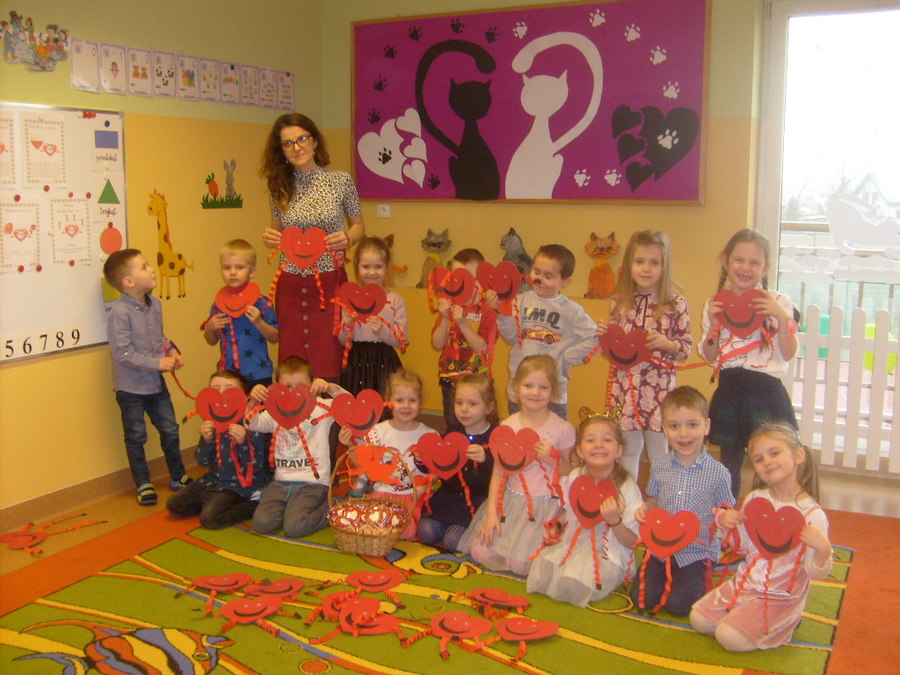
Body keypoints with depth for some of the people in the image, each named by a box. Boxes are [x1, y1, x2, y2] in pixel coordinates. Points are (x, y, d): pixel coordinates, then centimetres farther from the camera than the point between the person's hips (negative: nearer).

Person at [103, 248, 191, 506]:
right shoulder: (119, 312, -21)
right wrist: (157, 363, -22)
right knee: (136, 437, 9)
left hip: (156, 383, 6)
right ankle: (144, 485, 23)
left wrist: (171, 351, -2)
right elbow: (122, 353, -23)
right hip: (131, 387, -6)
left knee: (170, 431, 14)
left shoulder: (155, 304, 1)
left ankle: (178, 477, 31)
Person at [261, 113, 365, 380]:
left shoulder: (341, 181, -3)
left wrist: (346, 237, -13)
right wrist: (270, 238, -4)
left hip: (330, 281, -2)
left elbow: (358, 226, 8)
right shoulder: (280, 187, 5)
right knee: (292, 359, 6)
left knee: (330, 360, -2)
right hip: (290, 285, 3)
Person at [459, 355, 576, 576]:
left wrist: (552, 460, -17)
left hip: (544, 505, -3)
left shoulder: (563, 429, -6)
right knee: (481, 552, -9)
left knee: (520, 564, -14)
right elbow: (498, 471, 2)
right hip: (510, 500, 3)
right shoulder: (508, 426, 2)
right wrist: (491, 512, -5)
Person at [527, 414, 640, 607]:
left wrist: (614, 520, -29)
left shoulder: (627, 488, -15)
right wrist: (555, 527, 0)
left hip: (607, 554, -4)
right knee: (541, 574, -18)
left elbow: (632, 542, -11)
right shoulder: (575, 478, -2)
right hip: (573, 541, 5)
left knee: (572, 585, -27)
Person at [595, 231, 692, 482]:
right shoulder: (619, 302, 3)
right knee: (628, 449, 14)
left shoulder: (676, 304, -6)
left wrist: (664, 342, -19)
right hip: (625, 386, 3)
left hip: (658, 388, -2)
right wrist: (604, 335, -7)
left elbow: (686, 347, -1)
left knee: (658, 453, 10)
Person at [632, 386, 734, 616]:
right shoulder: (659, 466, 0)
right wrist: (645, 508, -8)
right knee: (642, 598, -6)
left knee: (678, 605, -15)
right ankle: (668, 576, 24)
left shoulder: (717, 472, -10)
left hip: (697, 551, -3)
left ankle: (700, 581, 17)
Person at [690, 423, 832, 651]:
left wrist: (823, 548, -38)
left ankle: (787, 619, 7)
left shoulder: (812, 515, -19)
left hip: (779, 596, -6)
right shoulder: (754, 499, -2)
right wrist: (725, 522, -9)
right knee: (699, 619, 0)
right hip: (744, 583, 6)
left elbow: (816, 573, -16)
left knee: (729, 637, -16)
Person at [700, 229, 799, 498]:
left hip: (766, 392, -3)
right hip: (729, 392, 3)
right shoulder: (715, 305, 5)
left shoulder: (777, 303, -3)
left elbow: (788, 354, -5)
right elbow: (709, 357, 5)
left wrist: (782, 317, -17)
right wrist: (713, 324, -10)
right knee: (729, 462, 14)